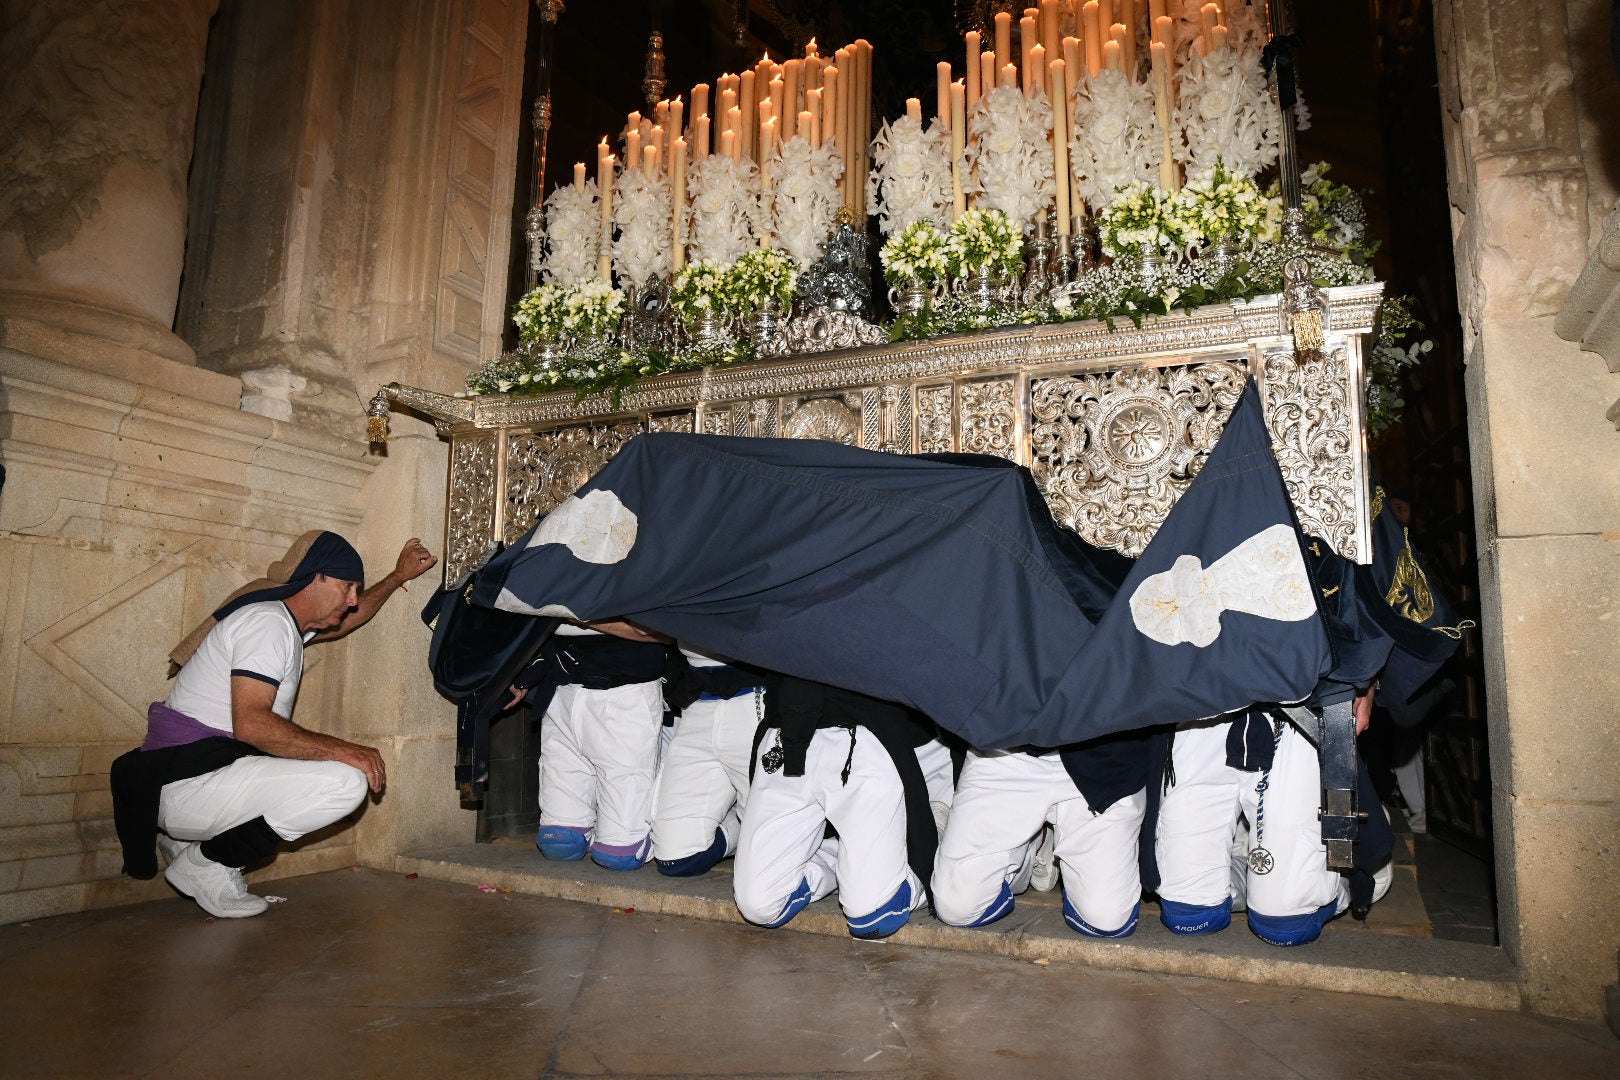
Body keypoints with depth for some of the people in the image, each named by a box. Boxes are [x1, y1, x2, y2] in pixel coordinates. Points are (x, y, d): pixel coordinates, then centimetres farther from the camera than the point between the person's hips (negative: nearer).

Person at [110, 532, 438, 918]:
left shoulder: (288, 620, 15)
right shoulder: (267, 622, -16)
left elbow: (345, 621, 37)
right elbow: (250, 723, -27)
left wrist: (398, 577, 34)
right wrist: (342, 750, -26)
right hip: (188, 782, -10)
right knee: (348, 781, -24)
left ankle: (186, 840, 17)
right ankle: (208, 861, -7)